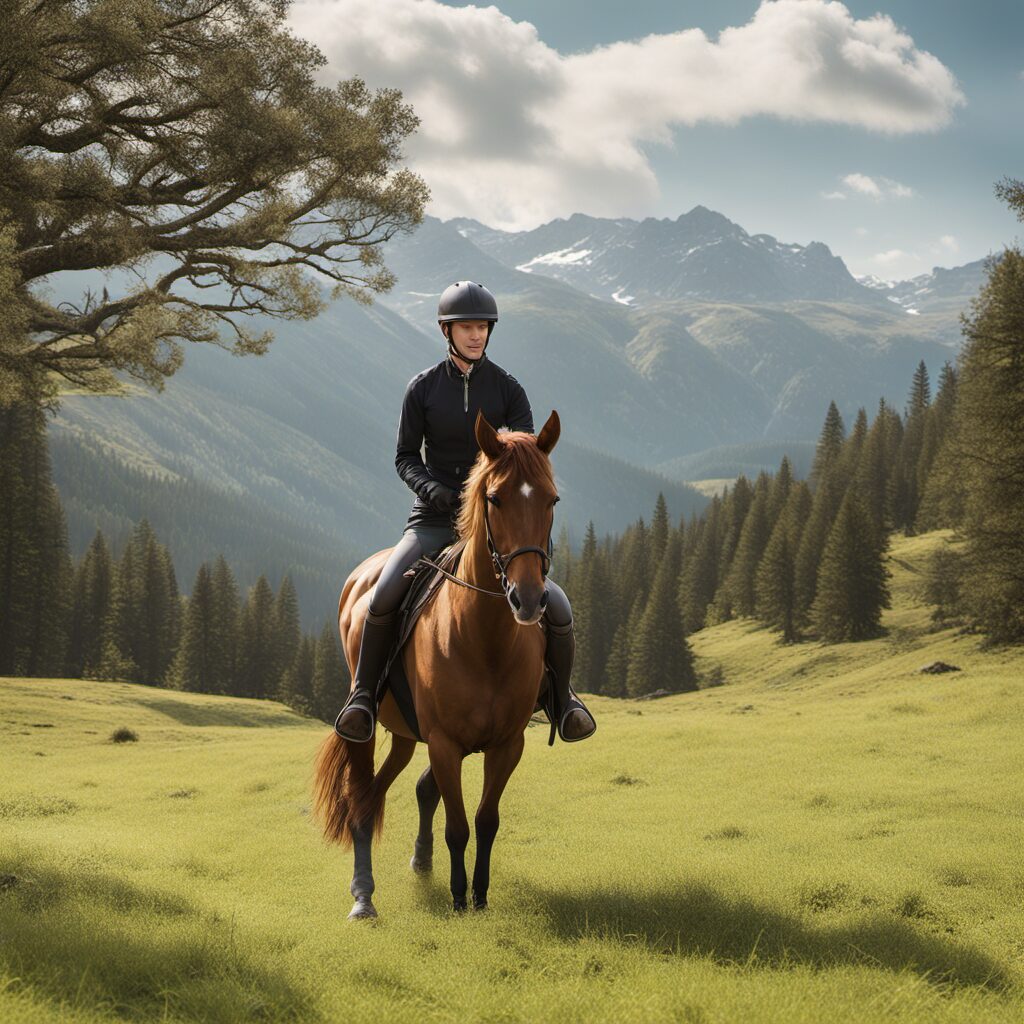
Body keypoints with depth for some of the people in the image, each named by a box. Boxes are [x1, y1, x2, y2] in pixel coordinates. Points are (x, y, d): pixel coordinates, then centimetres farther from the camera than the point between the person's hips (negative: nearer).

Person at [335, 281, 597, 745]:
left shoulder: (507, 389, 0)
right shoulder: (423, 388, 0)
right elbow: (405, 455, 5)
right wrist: (427, 485, -16)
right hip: (435, 516, 0)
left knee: (556, 609, -15)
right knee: (383, 596, -25)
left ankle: (562, 696, 12)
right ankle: (363, 695, -7)